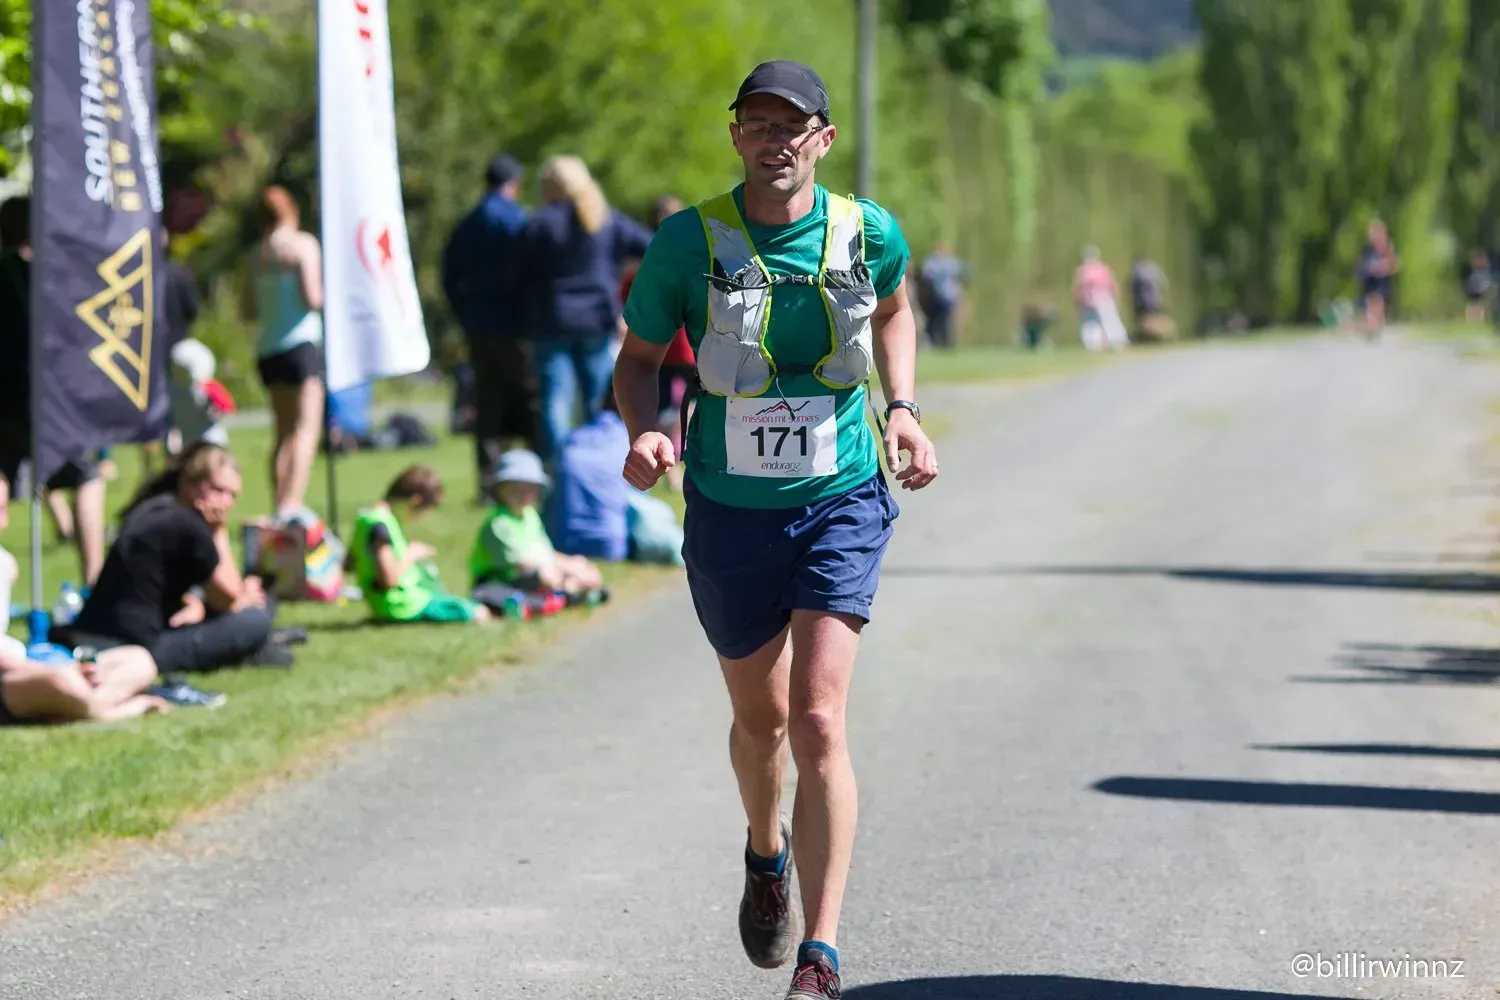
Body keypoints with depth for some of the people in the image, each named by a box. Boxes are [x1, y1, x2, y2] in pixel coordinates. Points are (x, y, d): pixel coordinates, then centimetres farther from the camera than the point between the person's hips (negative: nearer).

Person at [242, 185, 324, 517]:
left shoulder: (258, 255, 12)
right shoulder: (302, 244, -4)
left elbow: (249, 310, 13)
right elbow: (312, 297, -13)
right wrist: (330, 296, 7)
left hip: (267, 349, 6)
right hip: (300, 343, -6)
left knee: (284, 432, 12)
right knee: (306, 430, -9)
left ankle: (280, 506, 6)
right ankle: (292, 506, -21)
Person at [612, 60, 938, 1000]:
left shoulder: (870, 234, -6)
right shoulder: (690, 242, -10)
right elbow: (639, 357, 3)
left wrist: (902, 409, 4)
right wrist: (645, 430, -18)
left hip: (842, 500, -1)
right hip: (730, 509, 1)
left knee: (819, 720, -15)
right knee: (761, 717, 17)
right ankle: (767, 852, 52)